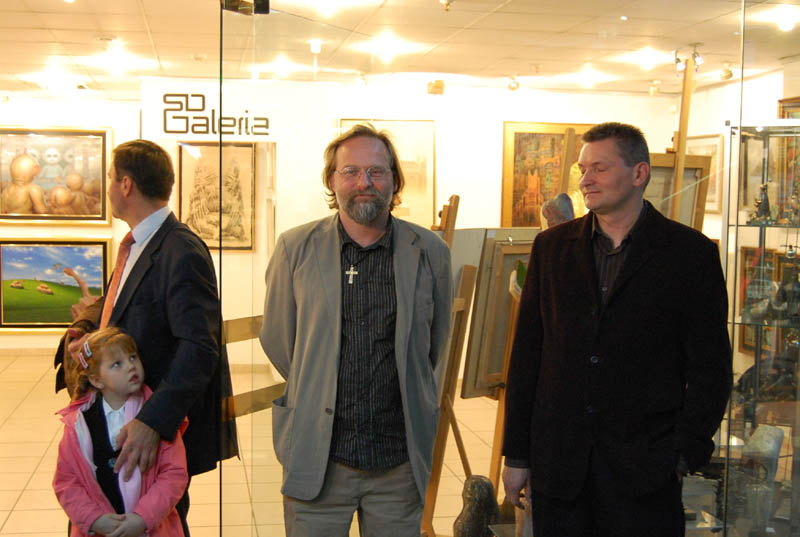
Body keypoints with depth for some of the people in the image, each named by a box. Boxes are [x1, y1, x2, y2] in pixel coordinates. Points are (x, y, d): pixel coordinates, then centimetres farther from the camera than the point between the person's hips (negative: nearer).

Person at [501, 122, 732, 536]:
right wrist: (516, 454, 5)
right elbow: (526, 354, 8)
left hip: (644, 470, -2)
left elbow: (711, 367, -1)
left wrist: (686, 453, -8)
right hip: (558, 465, 3)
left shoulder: (690, 253, -2)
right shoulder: (552, 247, 7)